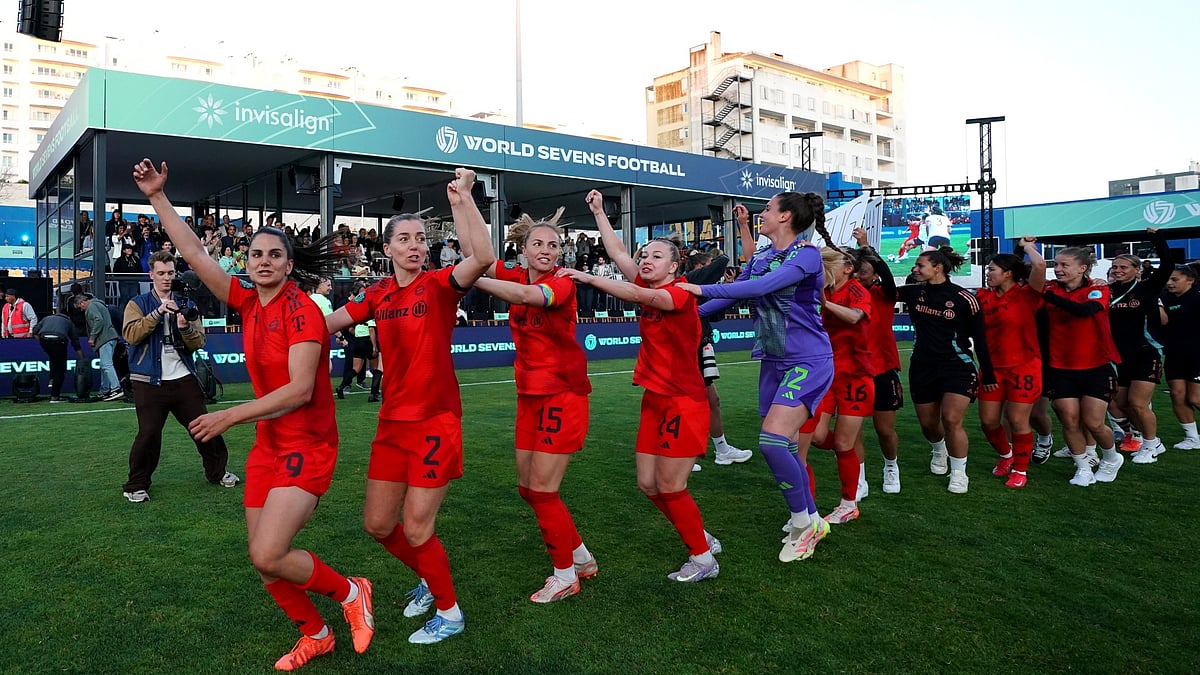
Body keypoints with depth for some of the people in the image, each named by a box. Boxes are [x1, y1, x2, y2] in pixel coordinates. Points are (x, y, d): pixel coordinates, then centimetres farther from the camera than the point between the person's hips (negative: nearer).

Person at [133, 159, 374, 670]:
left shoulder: (300, 310, -16)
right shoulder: (248, 302, 4)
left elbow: (300, 389, -23)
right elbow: (195, 253, 10)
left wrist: (230, 416, -22)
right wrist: (158, 197, 9)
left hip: (308, 446, -7)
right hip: (268, 444, 7)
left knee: (268, 556, -16)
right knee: (263, 558, 8)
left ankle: (350, 592, 10)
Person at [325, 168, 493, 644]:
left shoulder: (438, 285, -9)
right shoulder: (376, 295, 6)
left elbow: (484, 257, -28)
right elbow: (326, 324, 10)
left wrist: (461, 199, -28)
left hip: (436, 422, -6)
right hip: (393, 422, 6)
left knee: (415, 529, -3)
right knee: (377, 524, 12)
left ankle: (449, 613, 20)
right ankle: (430, 580, 38)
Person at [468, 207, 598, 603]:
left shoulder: (562, 284, -13)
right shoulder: (516, 276, 4)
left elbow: (527, 295, -35)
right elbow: (473, 251, -8)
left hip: (563, 395, -7)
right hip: (530, 395, 7)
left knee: (542, 490, -4)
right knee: (528, 488, 13)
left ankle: (565, 575, 16)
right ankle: (580, 556, 30)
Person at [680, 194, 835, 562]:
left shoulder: (807, 254, -14)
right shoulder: (760, 255, 9)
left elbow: (761, 287, -27)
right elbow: (735, 293, 18)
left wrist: (702, 289, -26)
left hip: (807, 362, -8)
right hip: (773, 362, 8)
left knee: (773, 440, -21)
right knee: (784, 447, 9)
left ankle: (802, 521, 0)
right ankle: (812, 520, 28)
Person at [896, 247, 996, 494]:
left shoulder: (964, 298, -10)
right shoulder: (915, 292, 0)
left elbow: (980, 339, -4)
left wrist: (988, 375, 0)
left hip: (956, 367, -4)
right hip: (922, 367, 4)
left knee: (951, 420, -16)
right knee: (928, 423, 12)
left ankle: (959, 474, 4)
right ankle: (938, 451, 46)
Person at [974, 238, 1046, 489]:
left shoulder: (1026, 294, -11)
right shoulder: (983, 296, 4)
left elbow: (1040, 265, -26)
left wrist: (1026, 245, -9)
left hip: (1023, 367, -5)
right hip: (992, 367, 5)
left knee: (1017, 421, 0)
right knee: (988, 420, 8)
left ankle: (1020, 470, 19)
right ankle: (1005, 454, 36)